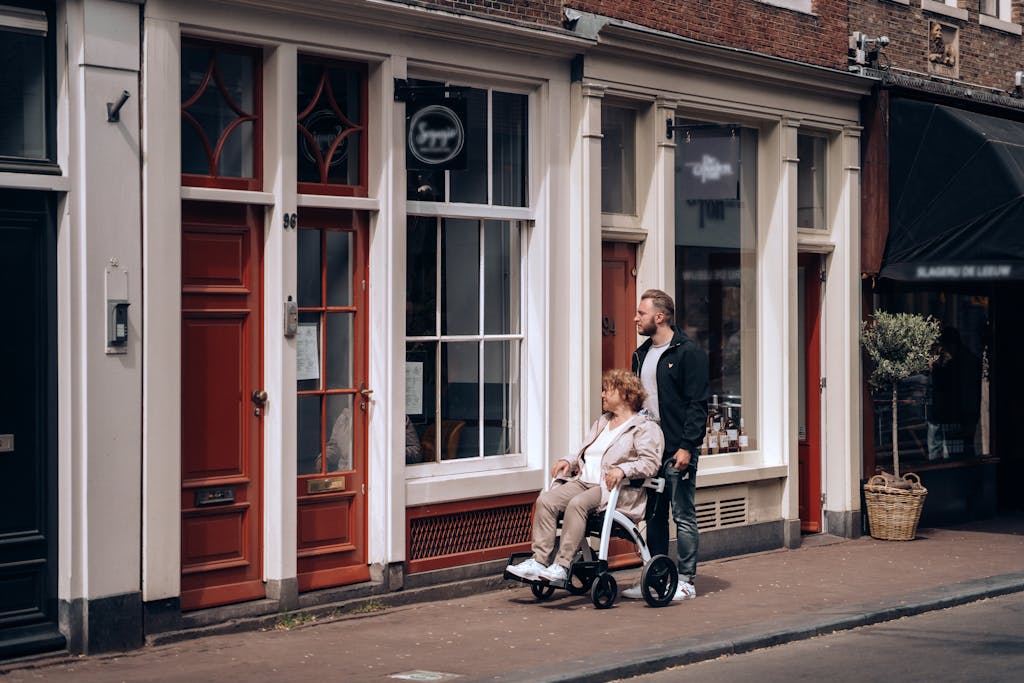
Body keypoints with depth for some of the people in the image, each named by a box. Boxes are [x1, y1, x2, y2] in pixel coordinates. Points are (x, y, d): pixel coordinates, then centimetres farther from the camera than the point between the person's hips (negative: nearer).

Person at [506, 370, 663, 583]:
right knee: (546, 500, -19)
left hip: (615, 488, -7)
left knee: (578, 503, -35)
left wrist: (623, 470, -26)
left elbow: (650, 463, -10)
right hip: (584, 481, 7)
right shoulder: (601, 423, 29)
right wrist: (569, 461, 11)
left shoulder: (644, 428, 3)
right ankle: (539, 561, -24)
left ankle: (562, 566, -34)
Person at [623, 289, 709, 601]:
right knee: (653, 516, 11)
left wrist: (687, 446, -19)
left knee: (683, 516, -1)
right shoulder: (641, 355, 16)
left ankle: (686, 581, 6)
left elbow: (697, 404, -12)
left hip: (677, 450, -7)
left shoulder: (688, 352, -8)